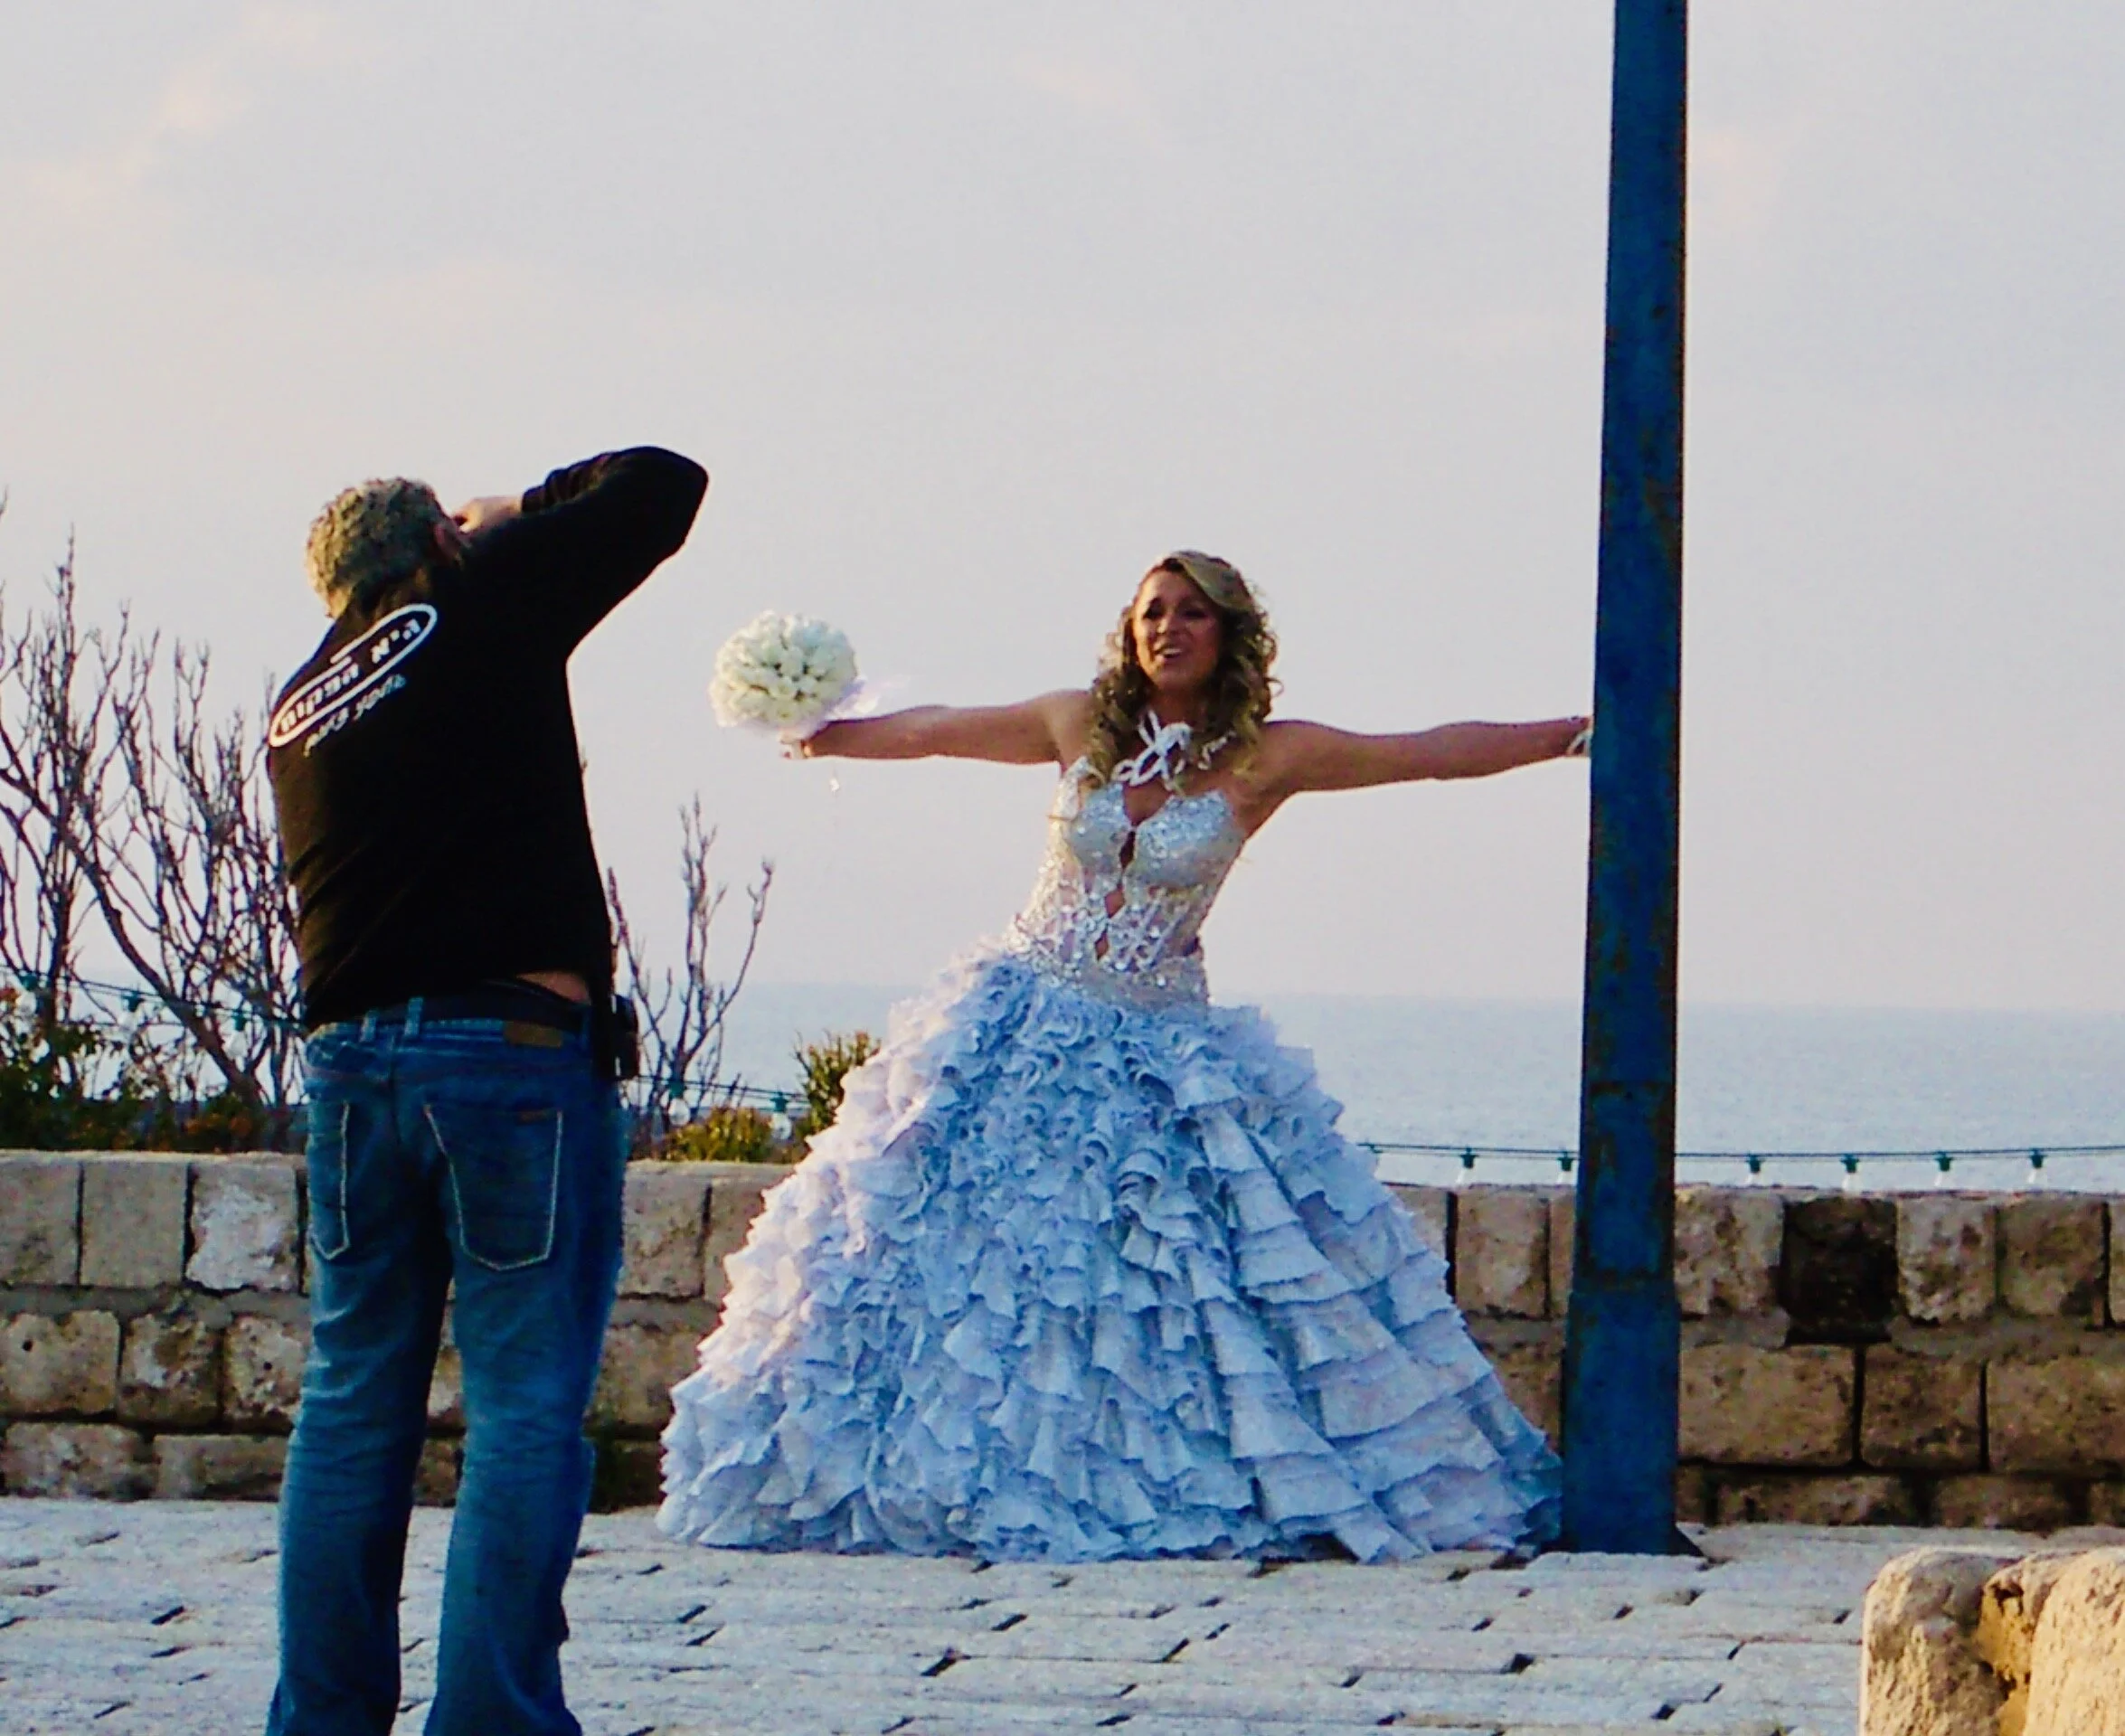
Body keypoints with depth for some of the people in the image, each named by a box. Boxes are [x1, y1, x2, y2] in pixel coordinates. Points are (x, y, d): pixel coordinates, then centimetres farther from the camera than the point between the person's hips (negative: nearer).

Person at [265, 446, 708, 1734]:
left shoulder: (300, 704, 15)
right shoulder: (481, 601, 0)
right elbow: (662, 488, 4)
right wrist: (525, 512, 19)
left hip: (350, 1051, 6)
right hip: (516, 1046, -5)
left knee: (355, 1398, 10)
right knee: (526, 1401, -4)